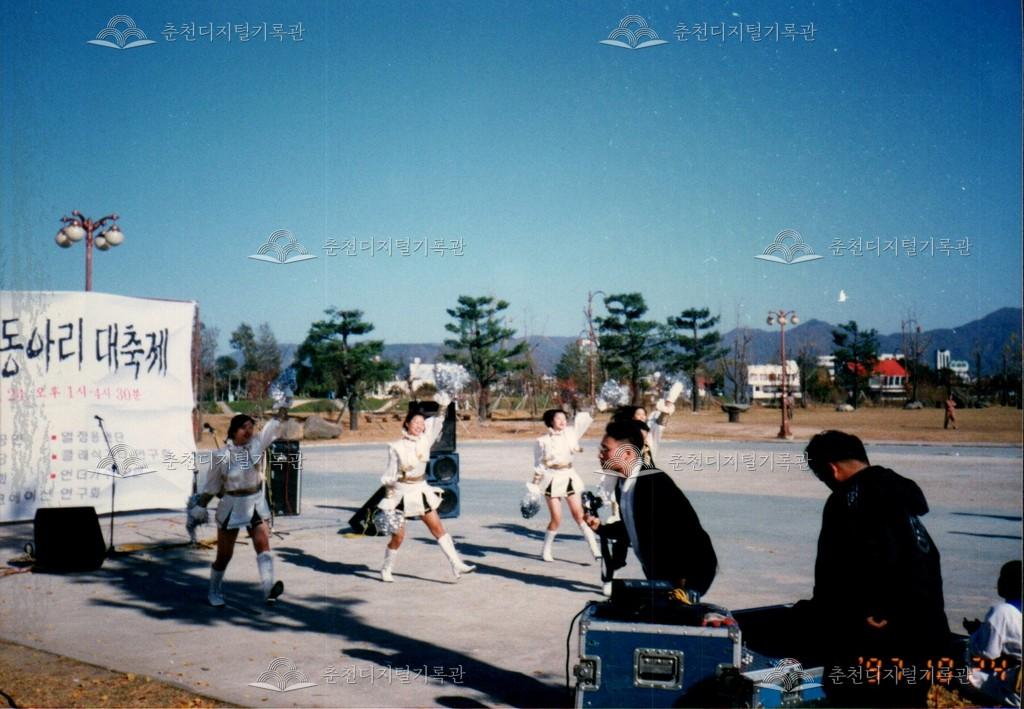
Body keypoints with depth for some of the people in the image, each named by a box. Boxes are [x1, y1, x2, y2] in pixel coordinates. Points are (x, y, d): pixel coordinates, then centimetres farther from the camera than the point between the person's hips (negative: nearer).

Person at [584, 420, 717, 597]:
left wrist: (682, 577, -25)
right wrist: (600, 527, 2)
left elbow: (686, 525, -26)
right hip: (659, 573, 9)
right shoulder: (622, 484, 5)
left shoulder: (655, 481, -22)